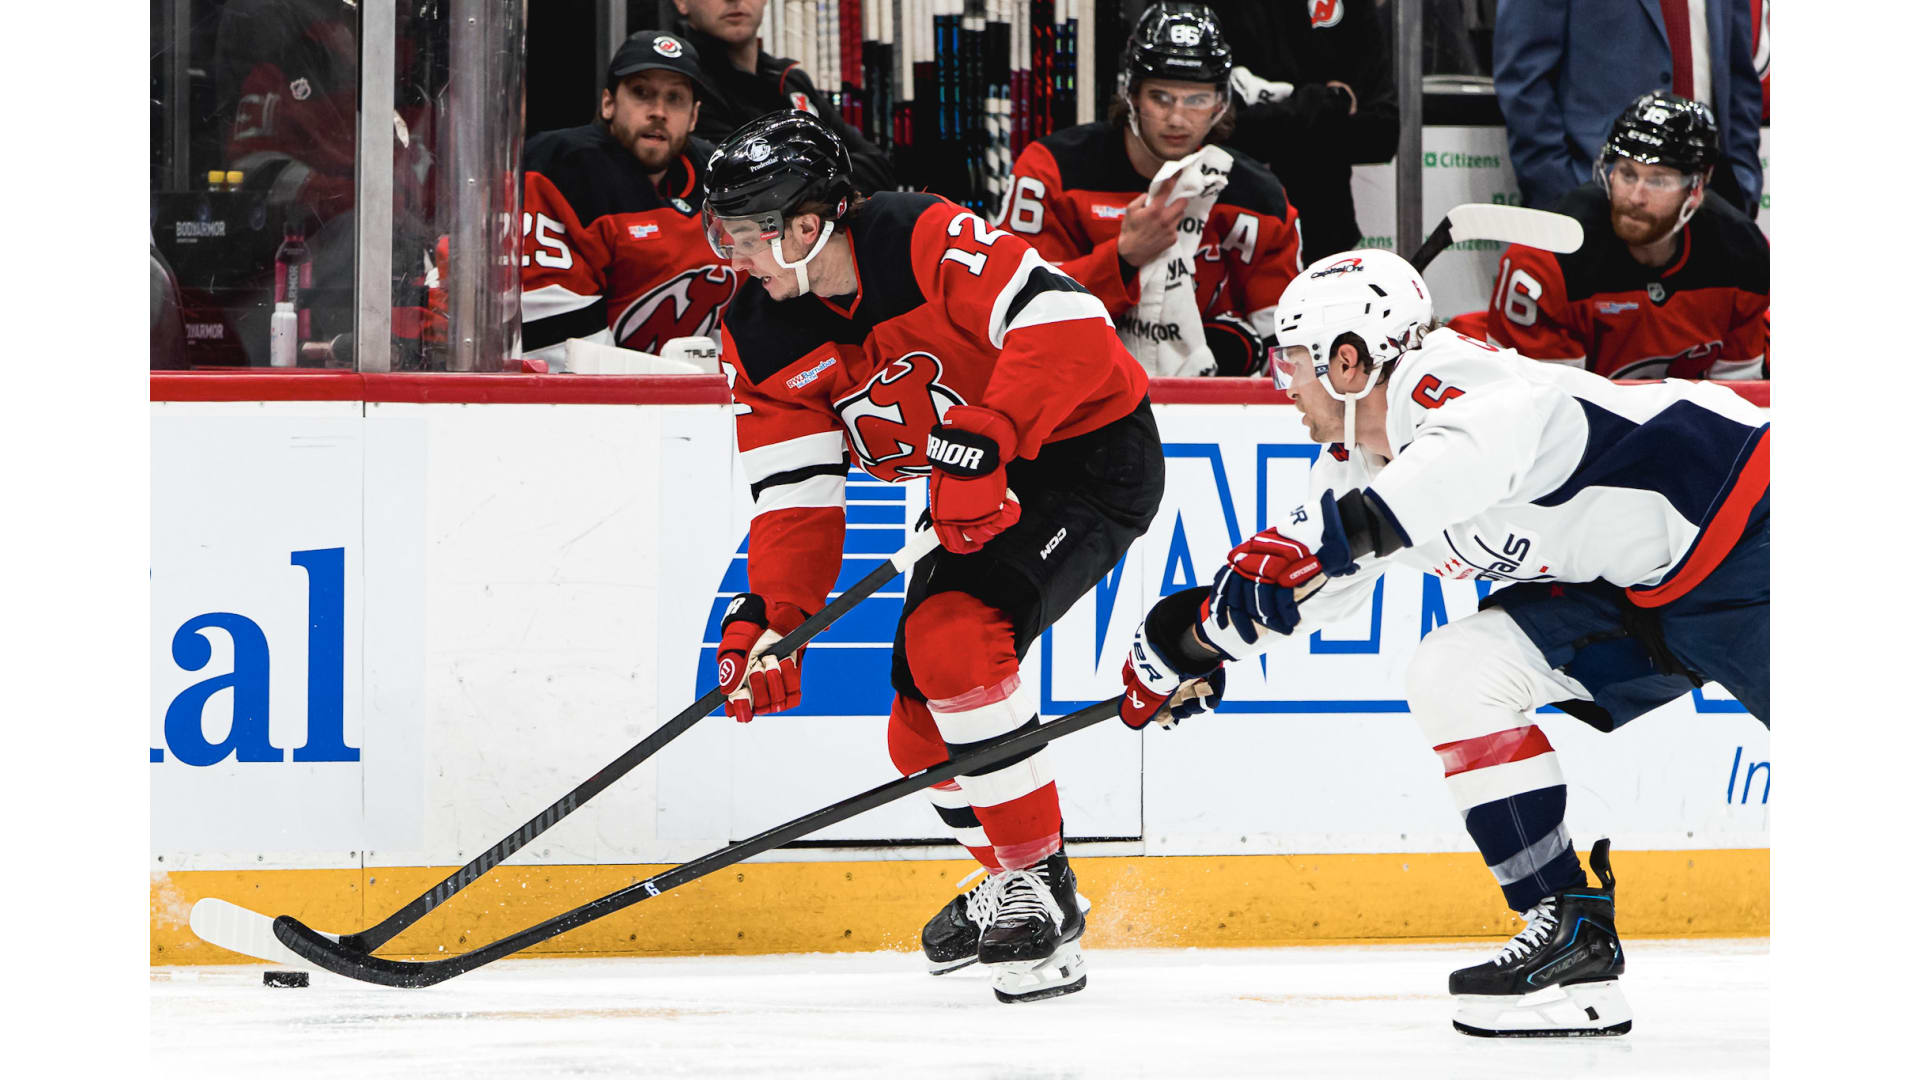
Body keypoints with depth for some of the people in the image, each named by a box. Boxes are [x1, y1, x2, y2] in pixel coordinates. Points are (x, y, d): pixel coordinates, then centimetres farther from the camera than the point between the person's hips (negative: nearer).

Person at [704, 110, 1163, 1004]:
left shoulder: (927, 242, -27)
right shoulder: (761, 341, -4)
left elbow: (1065, 325, -35)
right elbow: (797, 496, -4)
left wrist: (981, 442, -40)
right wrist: (770, 617, -18)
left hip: (1091, 454, -9)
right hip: (978, 493, 9)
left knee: (951, 637, -27)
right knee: (920, 723, 5)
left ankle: (1037, 882, -17)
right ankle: (1015, 885, 32)